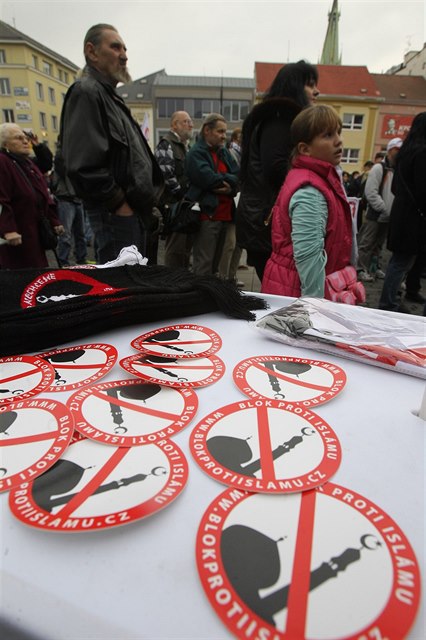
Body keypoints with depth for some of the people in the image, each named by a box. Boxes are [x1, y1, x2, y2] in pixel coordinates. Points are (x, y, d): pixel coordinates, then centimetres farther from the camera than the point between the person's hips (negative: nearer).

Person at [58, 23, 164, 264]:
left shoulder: (109, 95, 22)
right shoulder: (86, 92, -10)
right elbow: (84, 165, -23)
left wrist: (144, 202, 14)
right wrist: (119, 204, -17)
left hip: (133, 211, 11)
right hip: (116, 214, -10)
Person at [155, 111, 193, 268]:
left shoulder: (187, 146, 24)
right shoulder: (166, 144, -7)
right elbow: (166, 174, -18)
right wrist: (182, 193, -13)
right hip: (174, 204, -9)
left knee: (186, 245, 12)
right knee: (175, 248, -9)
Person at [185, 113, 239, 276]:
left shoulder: (224, 152, 18)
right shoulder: (196, 153, -5)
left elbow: (238, 176, 7)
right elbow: (208, 179, -19)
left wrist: (231, 188, -14)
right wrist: (228, 179, -3)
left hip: (224, 214, 8)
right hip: (206, 214, -8)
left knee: (216, 261, 15)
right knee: (204, 264, -7)